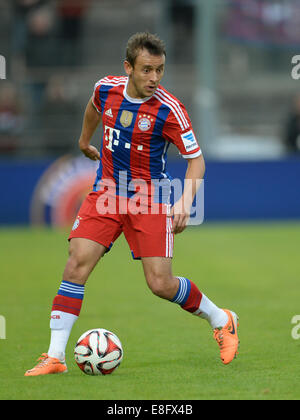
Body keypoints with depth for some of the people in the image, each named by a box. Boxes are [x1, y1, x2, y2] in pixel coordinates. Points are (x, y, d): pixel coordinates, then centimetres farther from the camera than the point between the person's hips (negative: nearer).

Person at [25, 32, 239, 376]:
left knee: (160, 283, -8)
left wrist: (185, 201, -24)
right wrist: (84, 141, 36)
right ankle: (55, 356, -11)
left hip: (150, 199, -3)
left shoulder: (169, 109, -17)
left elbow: (196, 158, -10)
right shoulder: (106, 89, -4)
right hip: (106, 193, 3)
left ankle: (221, 321, 19)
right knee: (76, 264, -13)